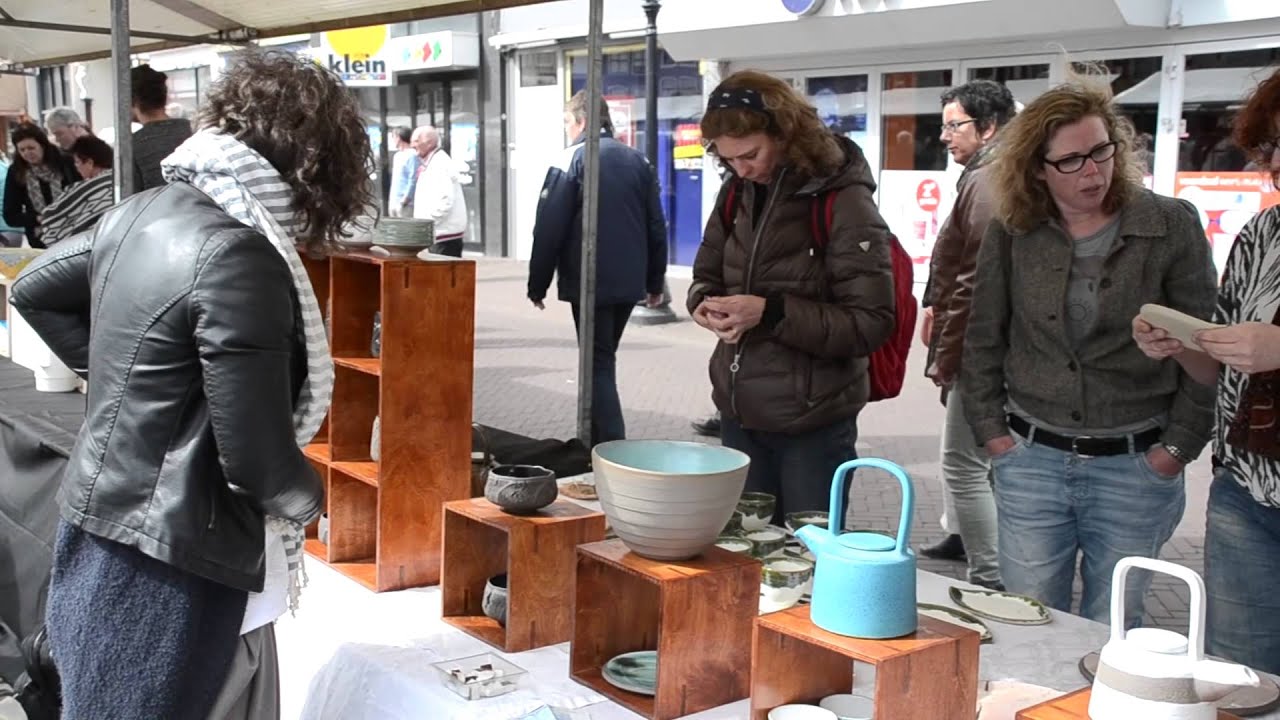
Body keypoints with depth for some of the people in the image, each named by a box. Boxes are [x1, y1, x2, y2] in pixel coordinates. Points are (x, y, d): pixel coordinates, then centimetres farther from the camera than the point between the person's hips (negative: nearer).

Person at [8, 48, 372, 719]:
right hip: (168, 565, -9)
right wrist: (309, 499, -2)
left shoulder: (139, 211, 2)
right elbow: (256, 458, -23)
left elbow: (34, 290, 20)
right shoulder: (238, 256, -25)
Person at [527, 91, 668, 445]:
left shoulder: (573, 158, -8)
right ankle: (597, 441, 25)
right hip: (629, 283, 6)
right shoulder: (639, 160, 9)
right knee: (604, 360, 19)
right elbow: (656, 226, 10)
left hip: (588, 283, -5)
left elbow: (549, 229, -11)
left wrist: (538, 284, -3)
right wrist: (655, 282, 17)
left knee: (598, 365, -2)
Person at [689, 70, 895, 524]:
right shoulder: (738, 192, 3)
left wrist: (771, 312, -26)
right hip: (739, 413, 6)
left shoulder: (843, 202, -15)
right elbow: (706, 274, 16)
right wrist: (706, 305, -8)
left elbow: (871, 324, -17)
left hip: (811, 424, -6)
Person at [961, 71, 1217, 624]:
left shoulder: (1172, 226, -5)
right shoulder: (1011, 233, 0)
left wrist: (1177, 448, -5)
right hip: (1031, 461, 2)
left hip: (1134, 468, -2)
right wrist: (991, 429, 4)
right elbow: (983, 339, 9)